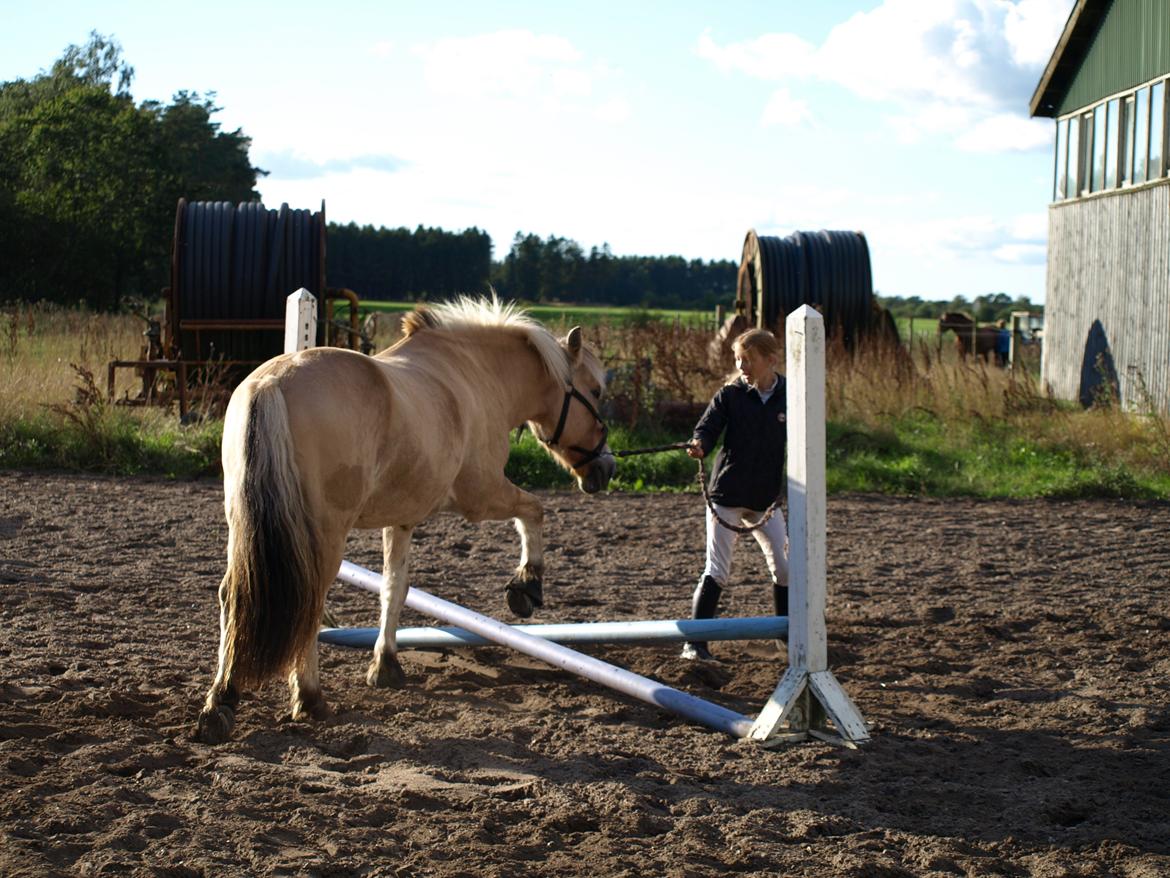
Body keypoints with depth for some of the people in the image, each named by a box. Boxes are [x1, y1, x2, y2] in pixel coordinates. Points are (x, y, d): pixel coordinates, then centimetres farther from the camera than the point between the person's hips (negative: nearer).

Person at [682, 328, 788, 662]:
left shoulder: (789, 398, 0)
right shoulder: (729, 395, -5)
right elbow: (708, 427, -15)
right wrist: (698, 445, -37)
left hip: (767, 499, 3)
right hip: (726, 496, -2)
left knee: (784, 569, 7)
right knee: (716, 572, -5)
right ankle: (694, 642, -1)